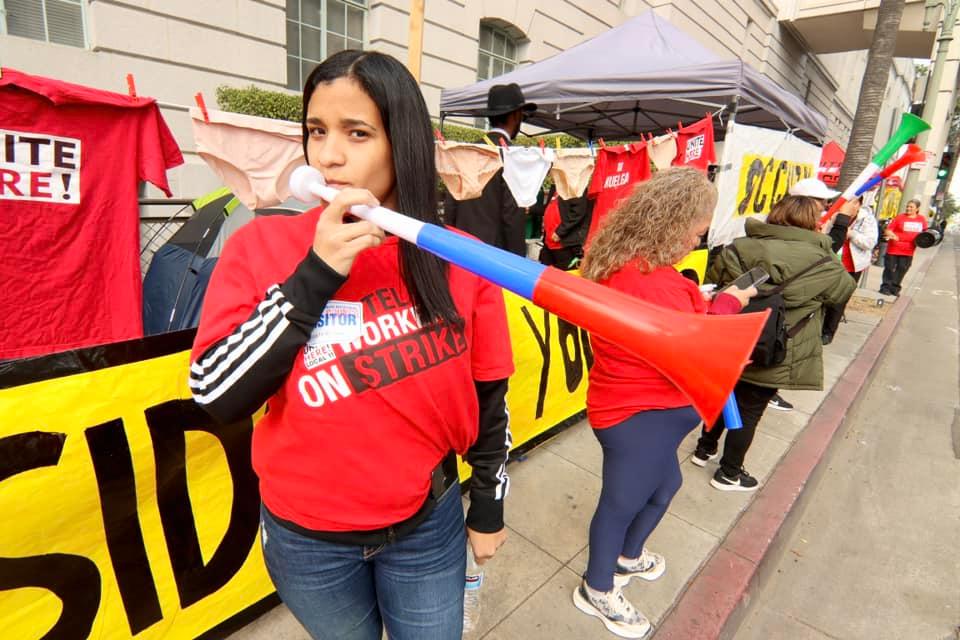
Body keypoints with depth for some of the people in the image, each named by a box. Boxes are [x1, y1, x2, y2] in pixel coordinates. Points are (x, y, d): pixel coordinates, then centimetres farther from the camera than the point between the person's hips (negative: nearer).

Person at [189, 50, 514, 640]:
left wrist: (489, 508, 6)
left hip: (427, 525, 0)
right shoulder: (261, 246, -12)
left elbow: (488, 397, -3)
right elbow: (217, 397, -16)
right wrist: (315, 275, -26)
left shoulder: (460, 260, -12)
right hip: (306, 536, 1)